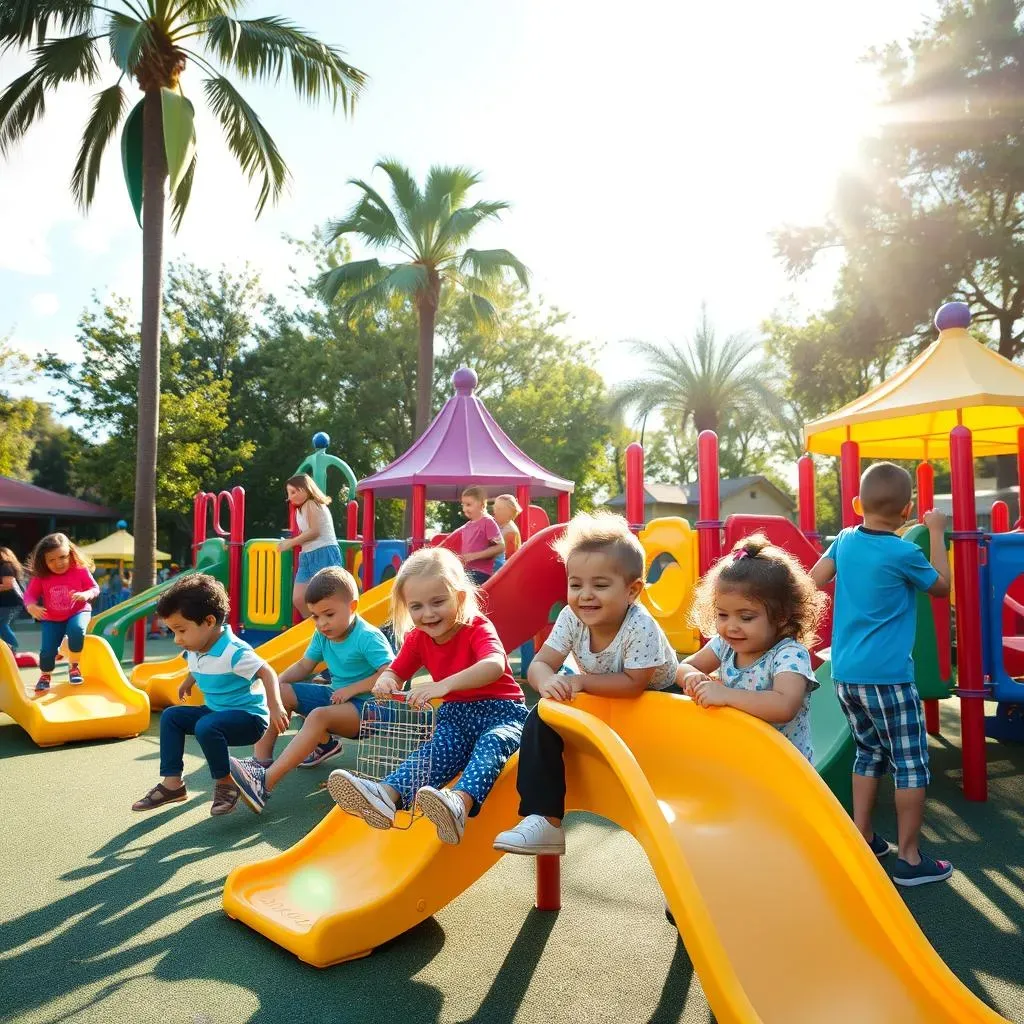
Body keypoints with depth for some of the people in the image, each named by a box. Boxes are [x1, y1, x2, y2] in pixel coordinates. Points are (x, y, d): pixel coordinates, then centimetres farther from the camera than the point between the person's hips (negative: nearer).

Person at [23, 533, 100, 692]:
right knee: (47, 649, -8)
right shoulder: (40, 577, -8)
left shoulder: (80, 570, -13)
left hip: (78, 612, -2)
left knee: (77, 629, -36)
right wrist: (31, 606, -23)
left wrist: (86, 594, -30)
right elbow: (29, 594, -1)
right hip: (52, 619, 2)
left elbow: (95, 588, -7)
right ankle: (45, 676, 28)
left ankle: (73, 666, -11)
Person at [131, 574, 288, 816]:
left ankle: (225, 784, -11)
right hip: (215, 711, 9)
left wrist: (275, 707, -42)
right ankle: (172, 783, 5)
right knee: (170, 716, 4)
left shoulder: (233, 652, -26)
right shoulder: (195, 650, 1)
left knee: (206, 727, -33)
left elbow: (267, 673, -30)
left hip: (249, 717, -9)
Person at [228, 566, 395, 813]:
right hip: (336, 695, 9)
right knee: (281, 693, 0)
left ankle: (265, 782, -39)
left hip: (365, 704, -9)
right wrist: (277, 682, -9)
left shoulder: (368, 637, -19)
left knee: (319, 716, -35)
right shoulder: (322, 636, 4)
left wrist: (352, 689, -24)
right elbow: (304, 666, 9)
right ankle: (261, 760, -7)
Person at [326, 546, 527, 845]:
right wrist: (386, 681, -17)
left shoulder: (478, 628, -15)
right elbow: (396, 672, 11)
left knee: (490, 742, -36)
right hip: (454, 715, 4)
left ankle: (460, 804, -63)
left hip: (500, 712, -4)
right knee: (434, 749, -27)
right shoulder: (417, 638, 6)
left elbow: (494, 665, -36)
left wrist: (444, 685, -51)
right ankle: (386, 796, -53)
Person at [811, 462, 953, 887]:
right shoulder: (904, 553, -11)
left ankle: (863, 837, 26)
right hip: (887, 675, -6)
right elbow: (942, 586, 7)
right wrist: (936, 533, 13)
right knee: (911, 764, 5)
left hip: (845, 674, 6)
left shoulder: (844, 541, 2)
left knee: (869, 752, 20)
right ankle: (909, 858, 11)